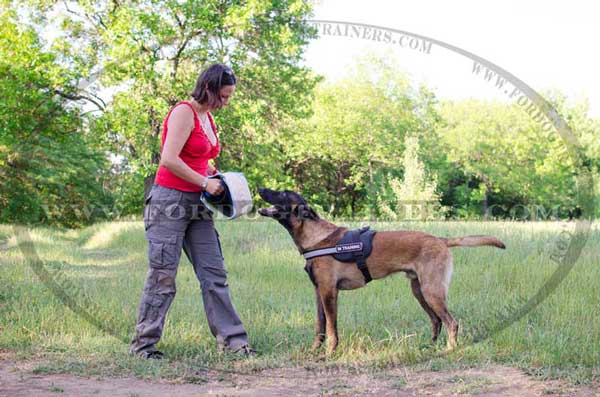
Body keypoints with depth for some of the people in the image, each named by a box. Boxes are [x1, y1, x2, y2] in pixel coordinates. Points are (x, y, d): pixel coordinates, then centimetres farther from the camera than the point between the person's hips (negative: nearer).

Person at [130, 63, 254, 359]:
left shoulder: (207, 118, 16)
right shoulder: (183, 112, -11)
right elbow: (169, 159, -21)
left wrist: (215, 180, 9)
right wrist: (205, 182, -15)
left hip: (197, 206, 8)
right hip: (170, 201, -8)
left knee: (214, 273, 4)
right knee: (162, 276, -3)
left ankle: (231, 339, 7)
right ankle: (143, 343, 8)